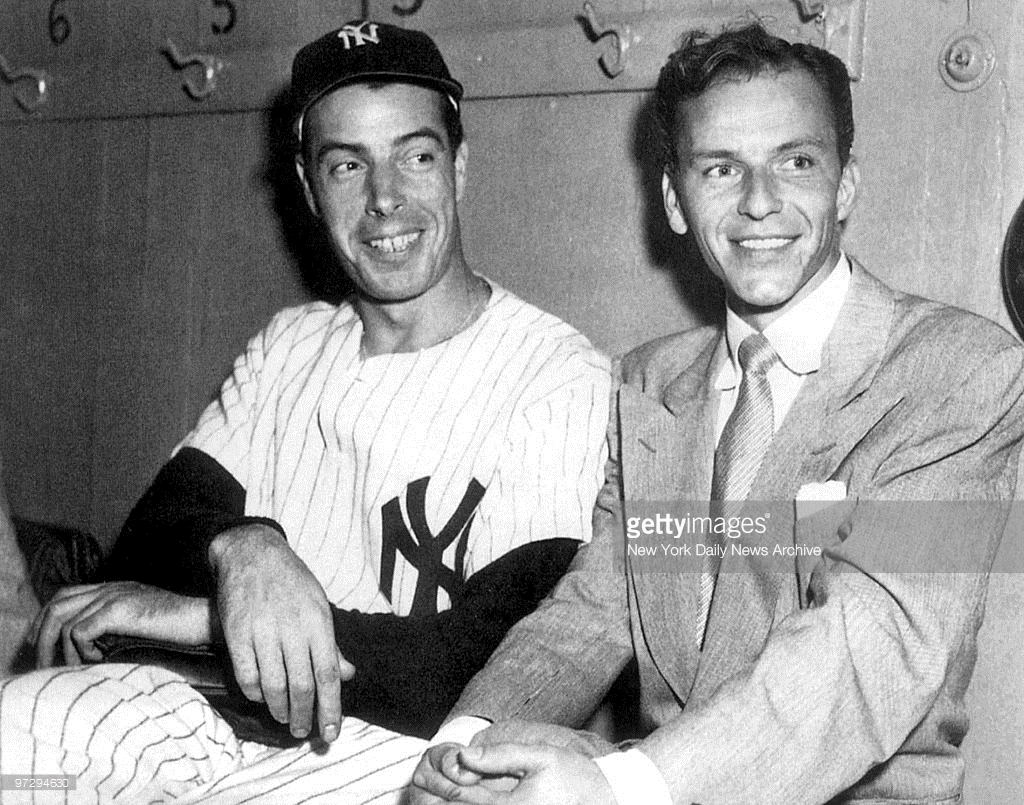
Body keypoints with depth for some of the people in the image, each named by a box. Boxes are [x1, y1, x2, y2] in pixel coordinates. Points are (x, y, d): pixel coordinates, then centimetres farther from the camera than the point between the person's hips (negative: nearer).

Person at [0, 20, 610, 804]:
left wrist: (201, 613, -17)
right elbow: (148, 541, 4)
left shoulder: (561, 380, -10)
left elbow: (499, 672, -18)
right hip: (244, 714, 5)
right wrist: (237, 545, -21)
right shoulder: (287, 348, 13)